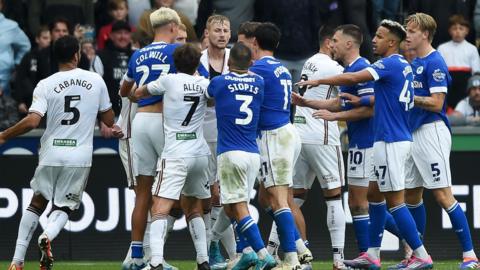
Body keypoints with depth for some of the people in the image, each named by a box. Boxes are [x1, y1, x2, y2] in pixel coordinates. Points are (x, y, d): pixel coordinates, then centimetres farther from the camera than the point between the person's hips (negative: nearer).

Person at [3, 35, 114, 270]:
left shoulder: (46, 85, -5)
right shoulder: (96, 81, 1)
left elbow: (32, 121, -16)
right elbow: (109, 120, 10)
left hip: (51, 155, 0)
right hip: (80, 157, 0)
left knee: (37, 202, 16)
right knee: (64, 207, 13)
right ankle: (48, 235, -22)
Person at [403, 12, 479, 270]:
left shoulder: (435, 63, -12)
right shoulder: (414, 63, 16)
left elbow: (436, 103, -18)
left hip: (432, 131, -10)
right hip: (414, 133, 10)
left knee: (442, 195, -11)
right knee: (411, 195, 11)